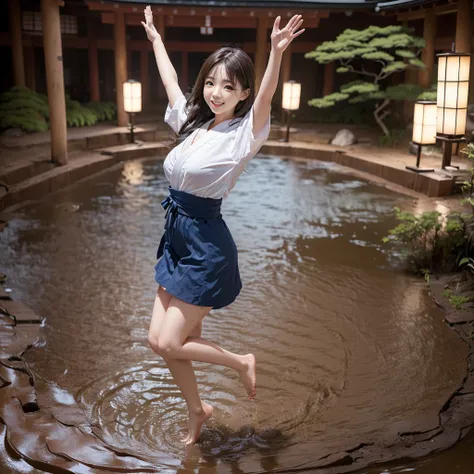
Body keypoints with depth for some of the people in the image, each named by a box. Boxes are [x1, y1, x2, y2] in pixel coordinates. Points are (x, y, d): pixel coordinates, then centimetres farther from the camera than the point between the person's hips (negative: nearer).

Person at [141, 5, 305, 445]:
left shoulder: (242, 134, -10)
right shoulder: (193, 123, 8)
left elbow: (265, 98, -30)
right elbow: (170, 80, 24)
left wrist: (276, 54, -46)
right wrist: (155, 38, 35)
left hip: (206, 247, -8)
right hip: (175, 238, 8)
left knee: (168, 343, -3)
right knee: (160, 338, 12)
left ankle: (242, 363, 20)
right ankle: (196, 410, 34)